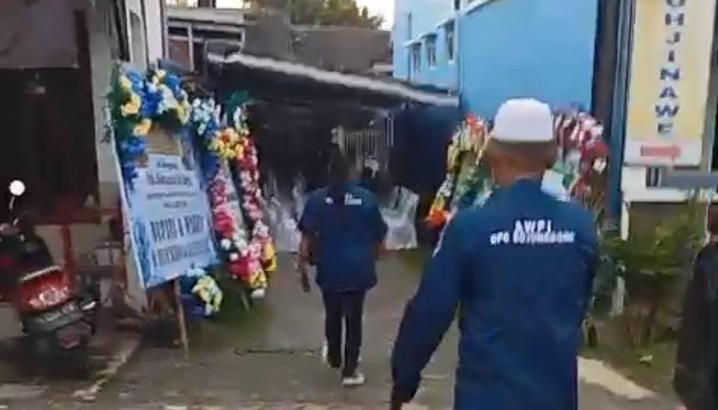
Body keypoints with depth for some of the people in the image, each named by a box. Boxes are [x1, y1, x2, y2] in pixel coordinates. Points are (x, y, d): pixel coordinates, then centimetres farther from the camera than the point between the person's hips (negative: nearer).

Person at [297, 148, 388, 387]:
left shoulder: (316, 199, -7)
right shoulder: (367, 198, -5)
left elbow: (307, 237, -11)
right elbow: (378, 236, 1)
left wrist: (303, 267, -2)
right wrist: (371, 260, 19)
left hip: (329, 270, 1)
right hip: (358, 269, -1)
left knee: (332, 316, 21)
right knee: (354, 319, 10)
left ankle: (334, 358, 41)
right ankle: (350, 370, 14)